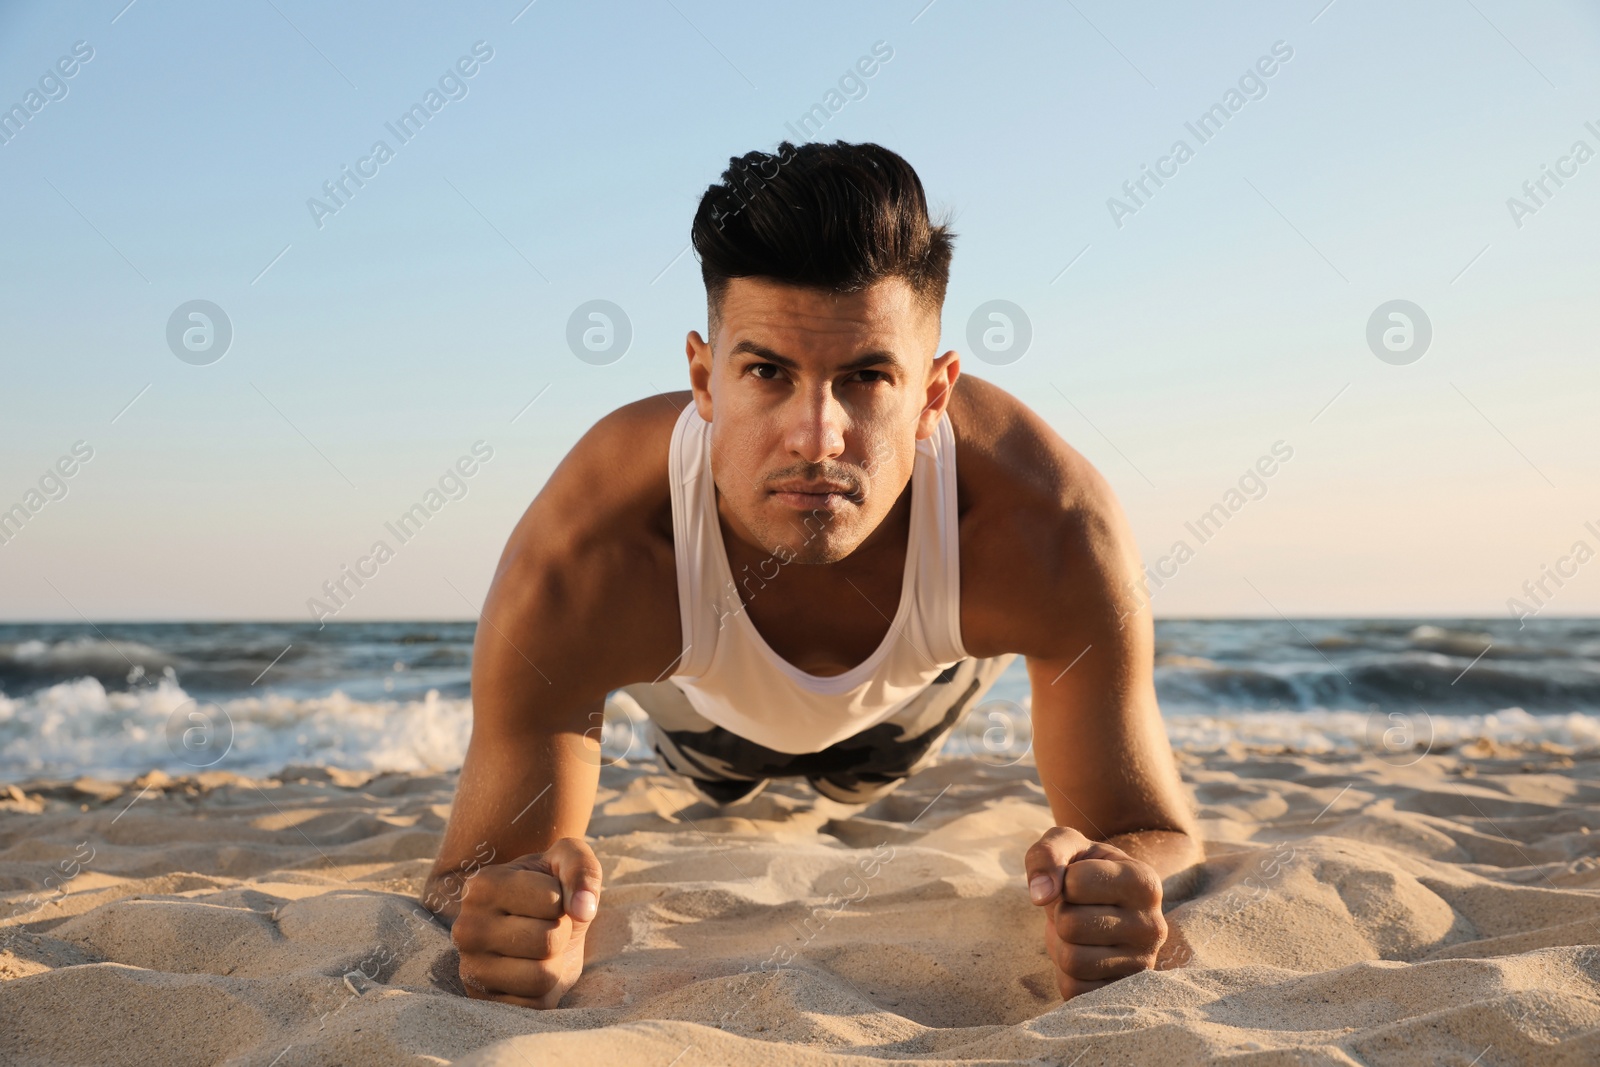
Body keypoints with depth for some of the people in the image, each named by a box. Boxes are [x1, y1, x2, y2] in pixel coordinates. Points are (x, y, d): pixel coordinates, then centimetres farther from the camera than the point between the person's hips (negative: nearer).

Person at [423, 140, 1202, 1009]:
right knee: (714, 781, 38)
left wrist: (1115, 902, -61)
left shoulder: (1050, 530, -47)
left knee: (863, 777, 39)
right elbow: (471, 877, -38)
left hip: (908, 699, 1)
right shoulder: (573, 570, -48)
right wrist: (489, 924, -64)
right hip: (707, 702, -1)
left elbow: (1157, 837, -35)